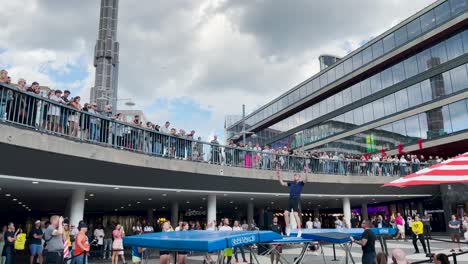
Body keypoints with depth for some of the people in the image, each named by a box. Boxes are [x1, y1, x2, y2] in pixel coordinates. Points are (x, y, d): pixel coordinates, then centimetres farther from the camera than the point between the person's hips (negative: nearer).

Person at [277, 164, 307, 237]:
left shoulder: (301, 183, 4)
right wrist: (279, 174, 18)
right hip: (290, 200, 6)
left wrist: (306, 172, -31)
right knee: (286, 213, 0)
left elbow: (305, 179, -16)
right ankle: (288, 228, 13)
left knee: (296, 214, -13)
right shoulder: (291, 183, 18)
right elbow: (282, 183, 22)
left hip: (296, 200, -6)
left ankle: (299, 231, -9)